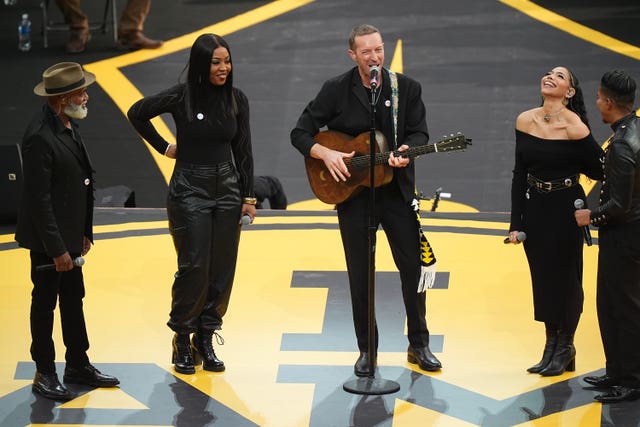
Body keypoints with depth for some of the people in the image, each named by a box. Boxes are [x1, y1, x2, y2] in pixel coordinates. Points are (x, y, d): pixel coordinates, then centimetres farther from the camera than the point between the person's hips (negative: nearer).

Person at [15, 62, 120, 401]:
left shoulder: (69, 127, 6)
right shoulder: (40, 137, -24)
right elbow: (39, 198, -23)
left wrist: (84, 233, 14)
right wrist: (56, 248, -21)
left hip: (69, 235, 9)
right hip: (47, 240, -9)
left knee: (73, 299, 17)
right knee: (45, 302, 4)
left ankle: (78, 366, 28)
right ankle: (44, 374, 14)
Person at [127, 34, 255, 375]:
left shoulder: (237, 100, 2)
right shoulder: (181, 97, -9)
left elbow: (243, 151, 7)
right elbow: (137, 113, 3)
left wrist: (248, 196, 5)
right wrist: (164, 147, 3)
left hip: (227, 187, 4)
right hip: (189, 189, -4)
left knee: (222, 269, 3)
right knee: (194, 267, -8)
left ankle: (206, 340, 13)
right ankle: (182, 340, 6)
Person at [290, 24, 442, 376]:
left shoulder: (407, 88, 0)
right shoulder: (336, 90, -3)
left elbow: (419, 132, -2)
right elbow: (300, 134, -1)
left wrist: (407, 151, -23)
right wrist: (325, 154, -19)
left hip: (397, 191, 1)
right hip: (352, 194, -1)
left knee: (413, 267, 2)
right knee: (360, 275, 5)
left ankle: (419, 345, 17)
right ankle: (366, 350, 17)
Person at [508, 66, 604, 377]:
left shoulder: (575, 127, -14)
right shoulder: (525, 121, 1)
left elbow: (598, 171, -7)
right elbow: (519, 174, 5)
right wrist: (516, 222, 4)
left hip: (566, 208, -5)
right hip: (534, 208, 5)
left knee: (565, 277, 3)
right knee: (542, 277, 10)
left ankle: (565, 349, 16)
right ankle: (551, 346, 22)